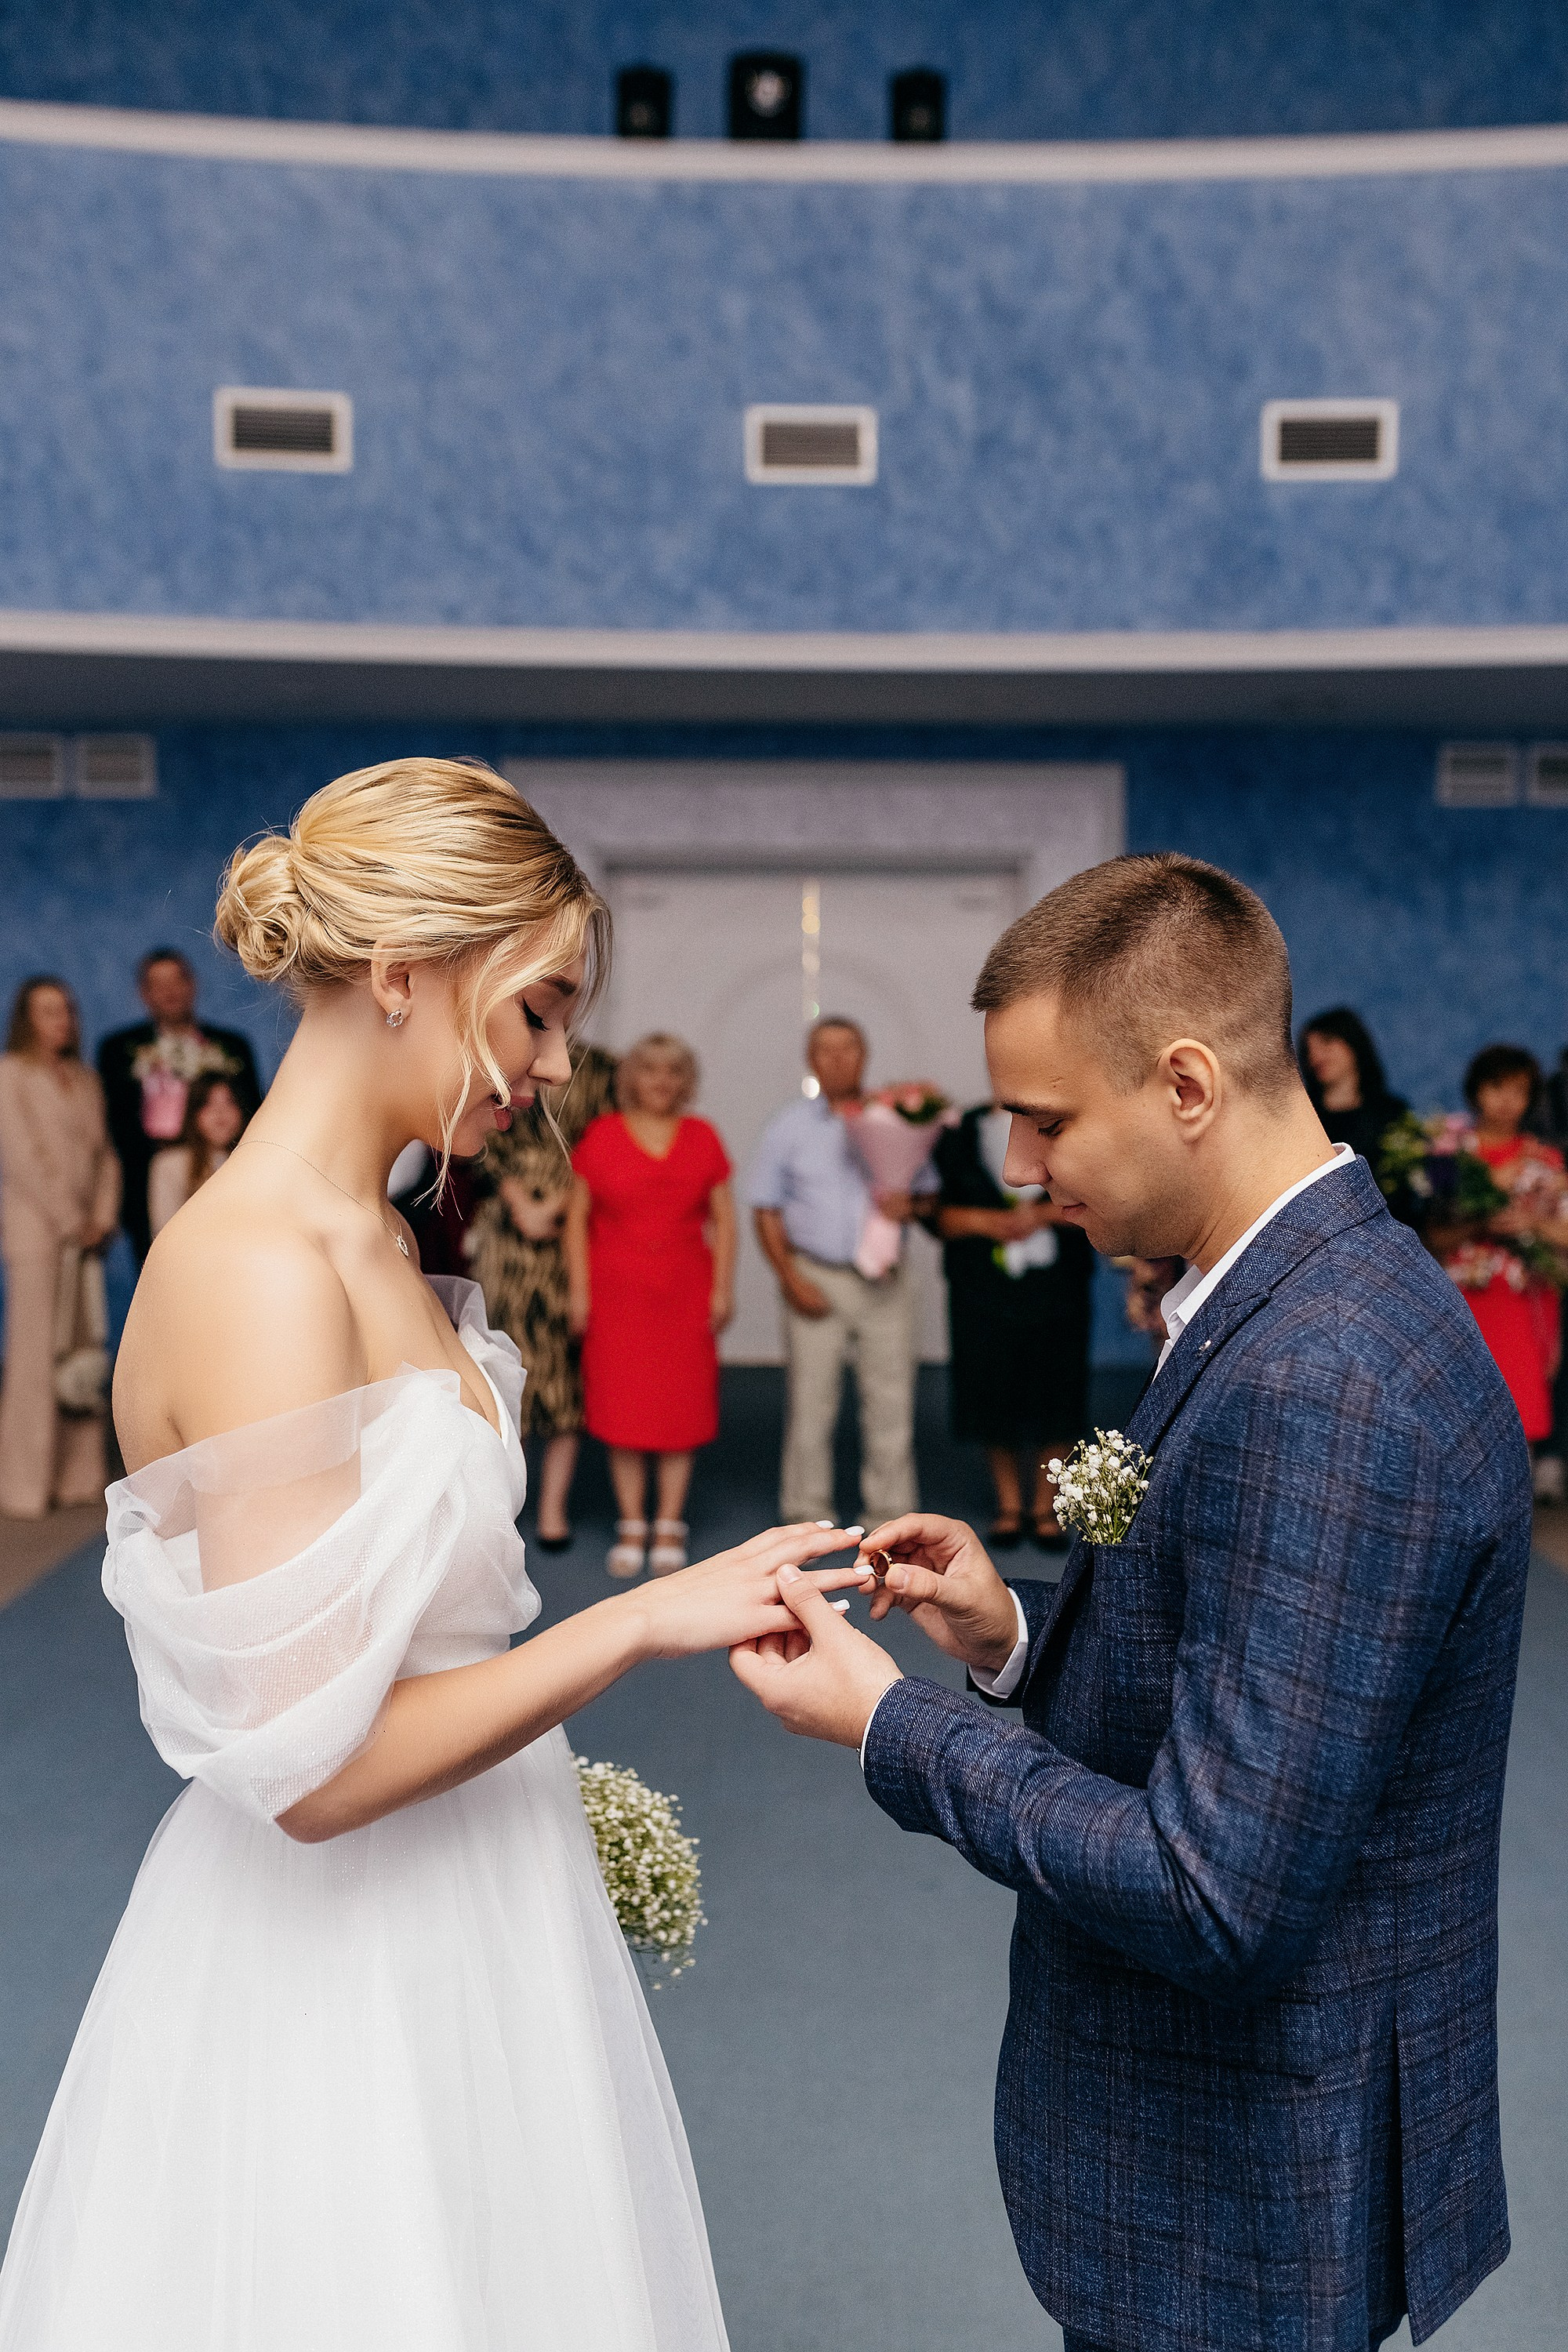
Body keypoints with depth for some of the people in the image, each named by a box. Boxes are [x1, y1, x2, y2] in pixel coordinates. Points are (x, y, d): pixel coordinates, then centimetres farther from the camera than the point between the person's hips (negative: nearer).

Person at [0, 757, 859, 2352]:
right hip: (341, 1967, -9)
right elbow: (311, 1765, -26)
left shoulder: (363, 1239, 4)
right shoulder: (259, 1272, -25)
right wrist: (648, 1616, -22)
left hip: (450, 1918, 9)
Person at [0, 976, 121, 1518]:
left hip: (84, 1232, 6)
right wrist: (71, 1219, -10)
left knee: (83, 1350, 5)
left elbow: (104, 1154, 13)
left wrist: (103, 1217, -1)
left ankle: (77, 1476, 10)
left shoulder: (85, 1081, 16)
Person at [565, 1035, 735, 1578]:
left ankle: (669, 1528, 11)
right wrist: (578, 1289, -3)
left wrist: (723, 1288, 1)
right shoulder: (601, 1136, 3)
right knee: (621, 1407, -1)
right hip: (616, 1291, -1)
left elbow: (724, 1218, 8)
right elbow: (577, 1216, 3)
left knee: (681, 1407, 1)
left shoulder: (702, 1138, 7)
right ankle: (631, 1528, 10)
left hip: (685, 1291, 1)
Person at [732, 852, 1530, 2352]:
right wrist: (1018, 1636, -4)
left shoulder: (1322, 1391, -29)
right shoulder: (1292, 1301, 2)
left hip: (1241, 2199, -8)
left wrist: (886, 1723, -19)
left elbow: (1212, 1897, -28)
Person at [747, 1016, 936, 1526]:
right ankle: (807, 1508, 10)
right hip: (816, 1279, -1)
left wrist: (910, 1205, -12)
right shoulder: (789, 1127, 6)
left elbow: (929, 1191, 13)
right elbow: (765, 1210, 5)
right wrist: (791, 1279, -6)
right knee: (810, 1399, 0)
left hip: (883, 1279, 1)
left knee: (890, 1398, 1)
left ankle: (889, 1508, 11)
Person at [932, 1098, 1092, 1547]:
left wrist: (1046, 1214, -14)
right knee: (995, 1397, 3)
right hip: (984, 1287, 0)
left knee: (1053, 1398, 1)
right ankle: (1009, 1505, 19)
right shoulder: (961, 1134, 6)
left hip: (1056, 1287, 0)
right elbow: (939, 1212, 3)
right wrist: (988, 1221, -13)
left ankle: (1045, 1506, 15)